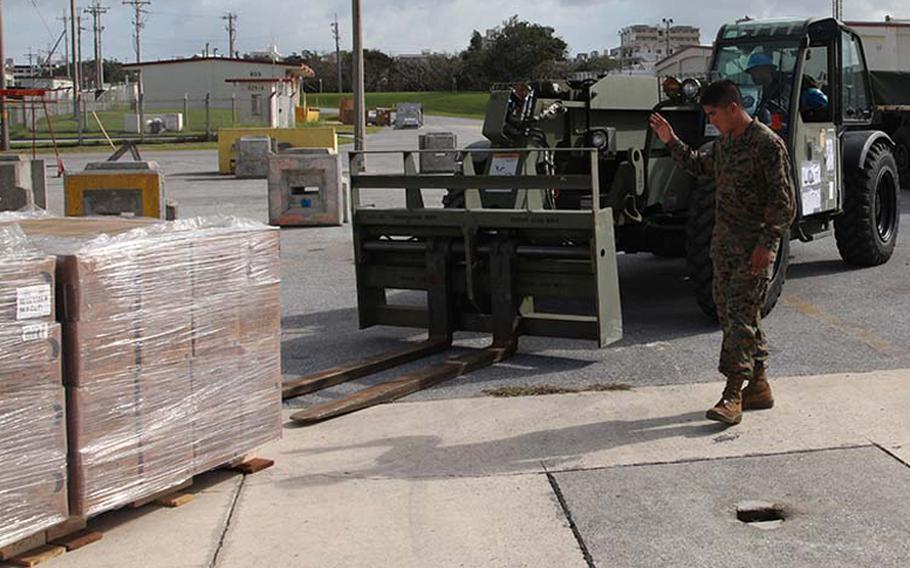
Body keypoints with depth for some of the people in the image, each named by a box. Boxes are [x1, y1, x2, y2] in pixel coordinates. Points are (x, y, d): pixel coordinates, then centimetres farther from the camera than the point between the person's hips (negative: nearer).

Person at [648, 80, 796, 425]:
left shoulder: (767, 144, -13)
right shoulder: (723, 143, 12)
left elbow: (784, 202, -15)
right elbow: (698, 166, 32)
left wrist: (767, 244, -21)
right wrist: (671, 142, 19)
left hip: (754, 247, -9)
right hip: (725, 242, 9)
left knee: (740, 316, -12)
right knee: (731, 314, 11)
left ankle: (732, 396, -13)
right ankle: (759, 387, 21)